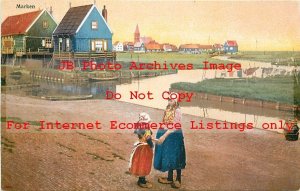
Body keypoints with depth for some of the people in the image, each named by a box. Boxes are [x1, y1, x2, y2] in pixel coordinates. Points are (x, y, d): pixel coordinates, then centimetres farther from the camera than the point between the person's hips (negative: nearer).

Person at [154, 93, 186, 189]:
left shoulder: (177, 111, -17)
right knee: (168, 157, 15)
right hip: (166, 136, 8)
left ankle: (178, 180, 15)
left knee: (175, 158, 3)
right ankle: (169, 178, 28)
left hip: (174, 136, -8)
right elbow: (164, 123, 10)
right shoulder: (167, 109, 7)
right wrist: (161, 135, 8)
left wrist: (164, 136, -29)